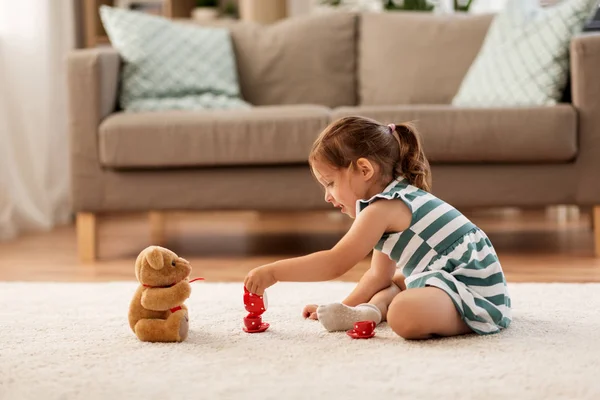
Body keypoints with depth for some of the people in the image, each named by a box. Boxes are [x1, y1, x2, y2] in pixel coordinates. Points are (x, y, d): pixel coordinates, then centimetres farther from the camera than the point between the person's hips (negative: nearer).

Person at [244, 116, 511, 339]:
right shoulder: (398, 199, 20)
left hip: (476, 290, -11)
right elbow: (379, 275, 25)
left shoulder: (383, 208, -13)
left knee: (405, 314, -38)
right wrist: (345, 307, 20)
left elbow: (334, 264, -14)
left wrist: (272, 272, -9)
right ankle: (373, 310, 0)